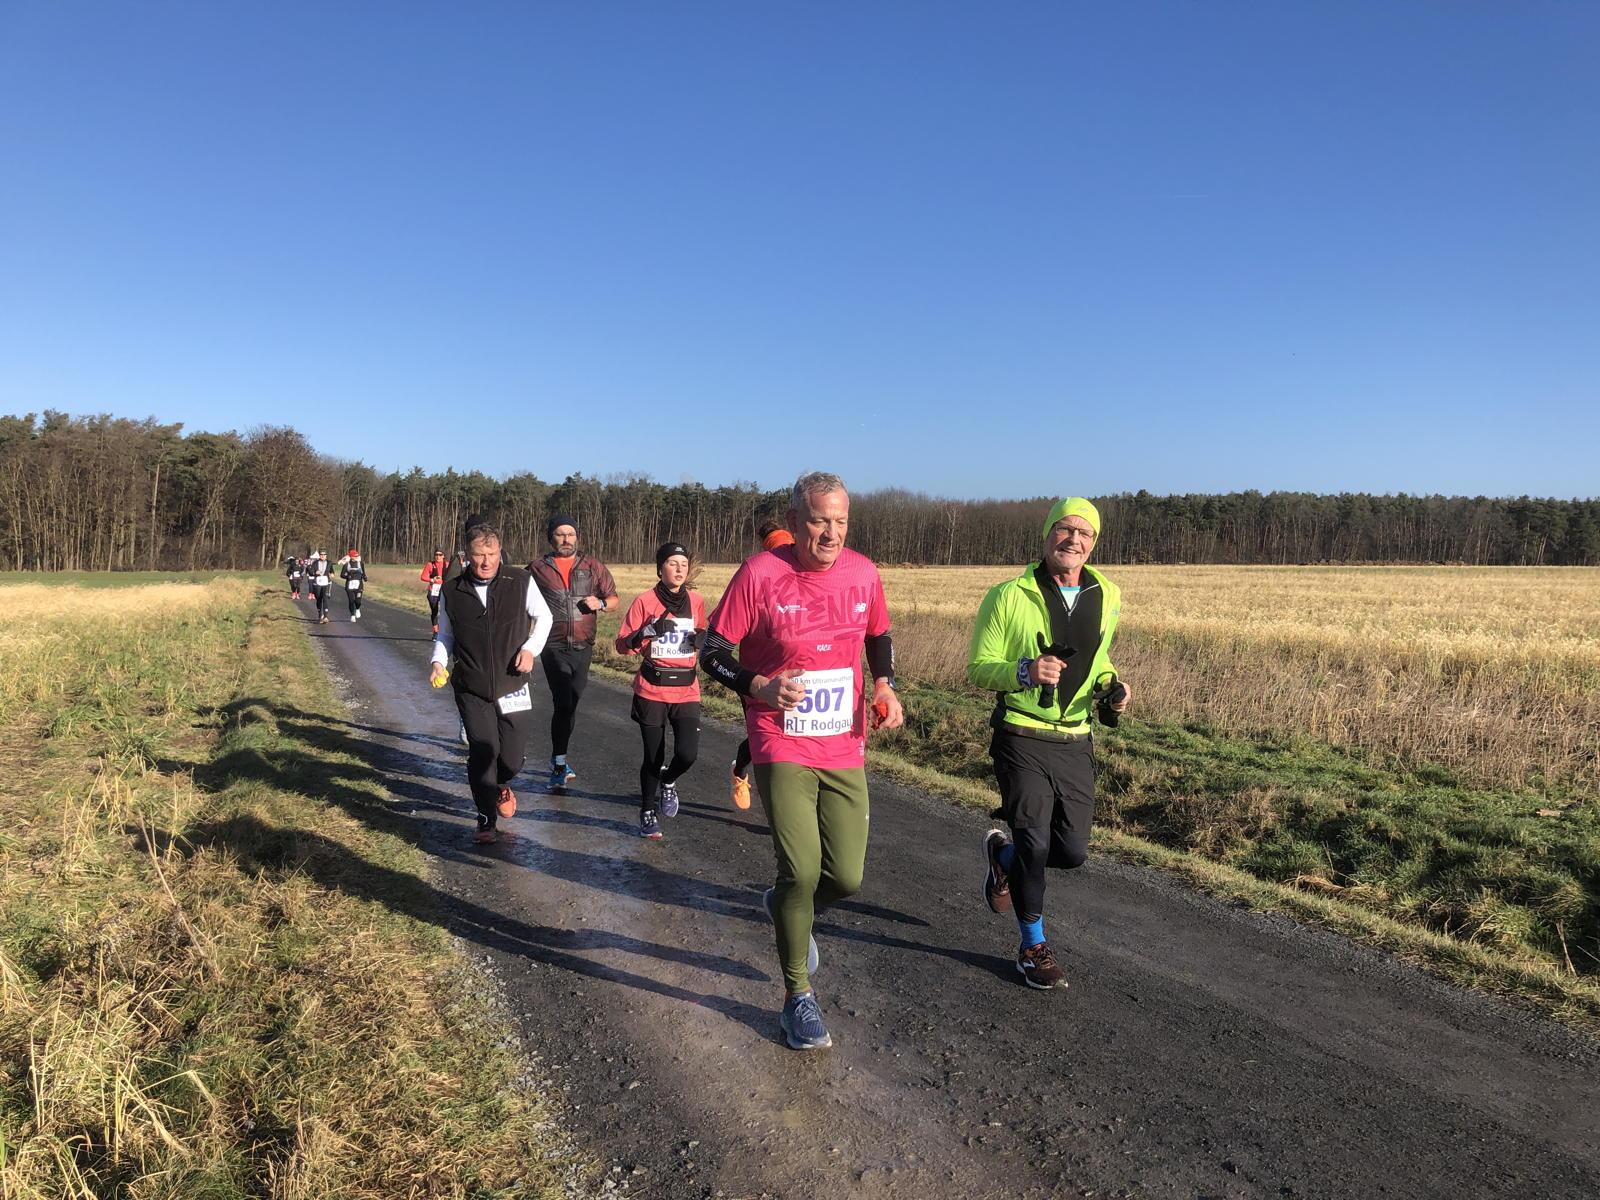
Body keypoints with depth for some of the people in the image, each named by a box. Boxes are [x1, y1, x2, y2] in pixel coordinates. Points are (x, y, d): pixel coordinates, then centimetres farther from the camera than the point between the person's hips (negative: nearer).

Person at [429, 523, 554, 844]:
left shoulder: (520, 582, -6)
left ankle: (501, 785, 39)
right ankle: (487, 820, 10)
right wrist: (438, 661, -6)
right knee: (483, 751, -10)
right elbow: (445, 634, 13)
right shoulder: (452, 591, -2)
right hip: (471, 690, 0)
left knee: (513, 756, 1)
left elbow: (543, 617, 8)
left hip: (512, 685, 0)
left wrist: (531, 648, -8)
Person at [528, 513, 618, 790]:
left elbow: (614, 599, 12)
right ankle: (560, 763, -10)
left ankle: (557, 759, 27)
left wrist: (600, 603, -10)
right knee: (564, 703, -15)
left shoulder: (592, 566, 8)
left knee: (571, 703, 12)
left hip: (583, 647, 3)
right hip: (554, 646, -3)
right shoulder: (537, 569, 3)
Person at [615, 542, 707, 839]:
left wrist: (700, 638, -3)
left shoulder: (696, 601, 4)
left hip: (686, 689, 2)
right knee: (653, 757, 5)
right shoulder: (645, 601, -6)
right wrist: (645, 632, -25)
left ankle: (668, 782, 24)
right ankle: (647, 813, 28)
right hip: (652, 691, -2)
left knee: (687, 754, -12)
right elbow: (622, 644, -6)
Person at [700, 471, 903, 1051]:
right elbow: (712, 650, -5)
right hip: (782, 748, -4)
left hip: (844, 750, 4)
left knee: (847, 877, 3)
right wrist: (759, 688, -22)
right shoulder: (759, 573, -11)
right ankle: (798, 998, 13)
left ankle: (784, 906, 39)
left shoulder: (863, 573, 1)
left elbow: (878, 636, 20)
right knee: (802, 870, -11)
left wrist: (885, 686, 2)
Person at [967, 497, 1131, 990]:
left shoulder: (1107, 598, 6)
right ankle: (1033, 945, 16)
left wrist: (1110, 685, 2)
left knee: (1072, 851, 5)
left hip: (1076, 741, 5)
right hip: (1022, 738, -4)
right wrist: (1024, 672, -27)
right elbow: (979, 668, -7)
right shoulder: (1008, 596, -9)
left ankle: (1002, 854, 38)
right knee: (1034, 842, -8)